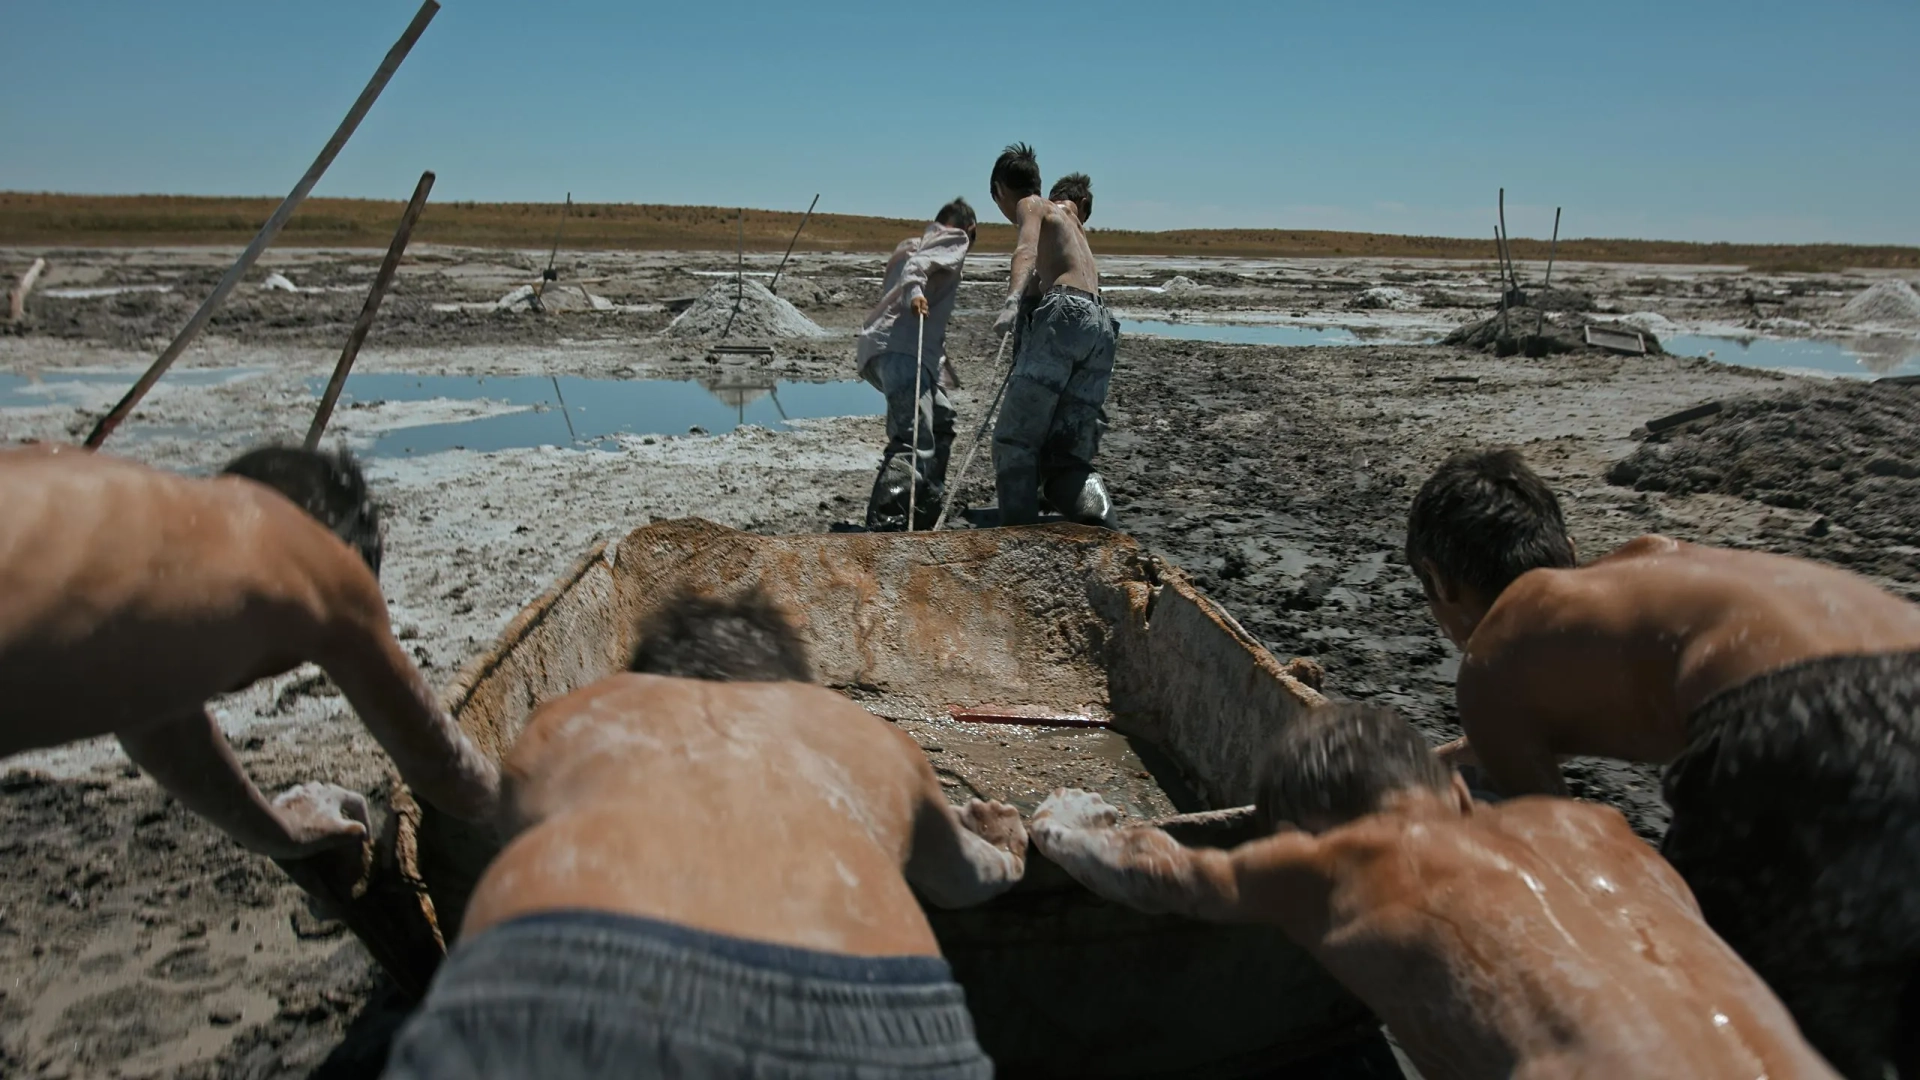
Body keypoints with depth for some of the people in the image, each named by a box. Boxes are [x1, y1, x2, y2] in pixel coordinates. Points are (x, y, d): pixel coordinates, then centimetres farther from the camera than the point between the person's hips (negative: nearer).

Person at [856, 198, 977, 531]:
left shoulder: (913, 243, 33)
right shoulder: (956, 239, 9)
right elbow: (918, 264, -11)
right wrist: (915, 291, -32)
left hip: (885, 345, 9)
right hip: (902, 348, -9)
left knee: (940, 421, 23)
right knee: (916, 441, -21)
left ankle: (926, 511, 30)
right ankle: (884, 525, -32)